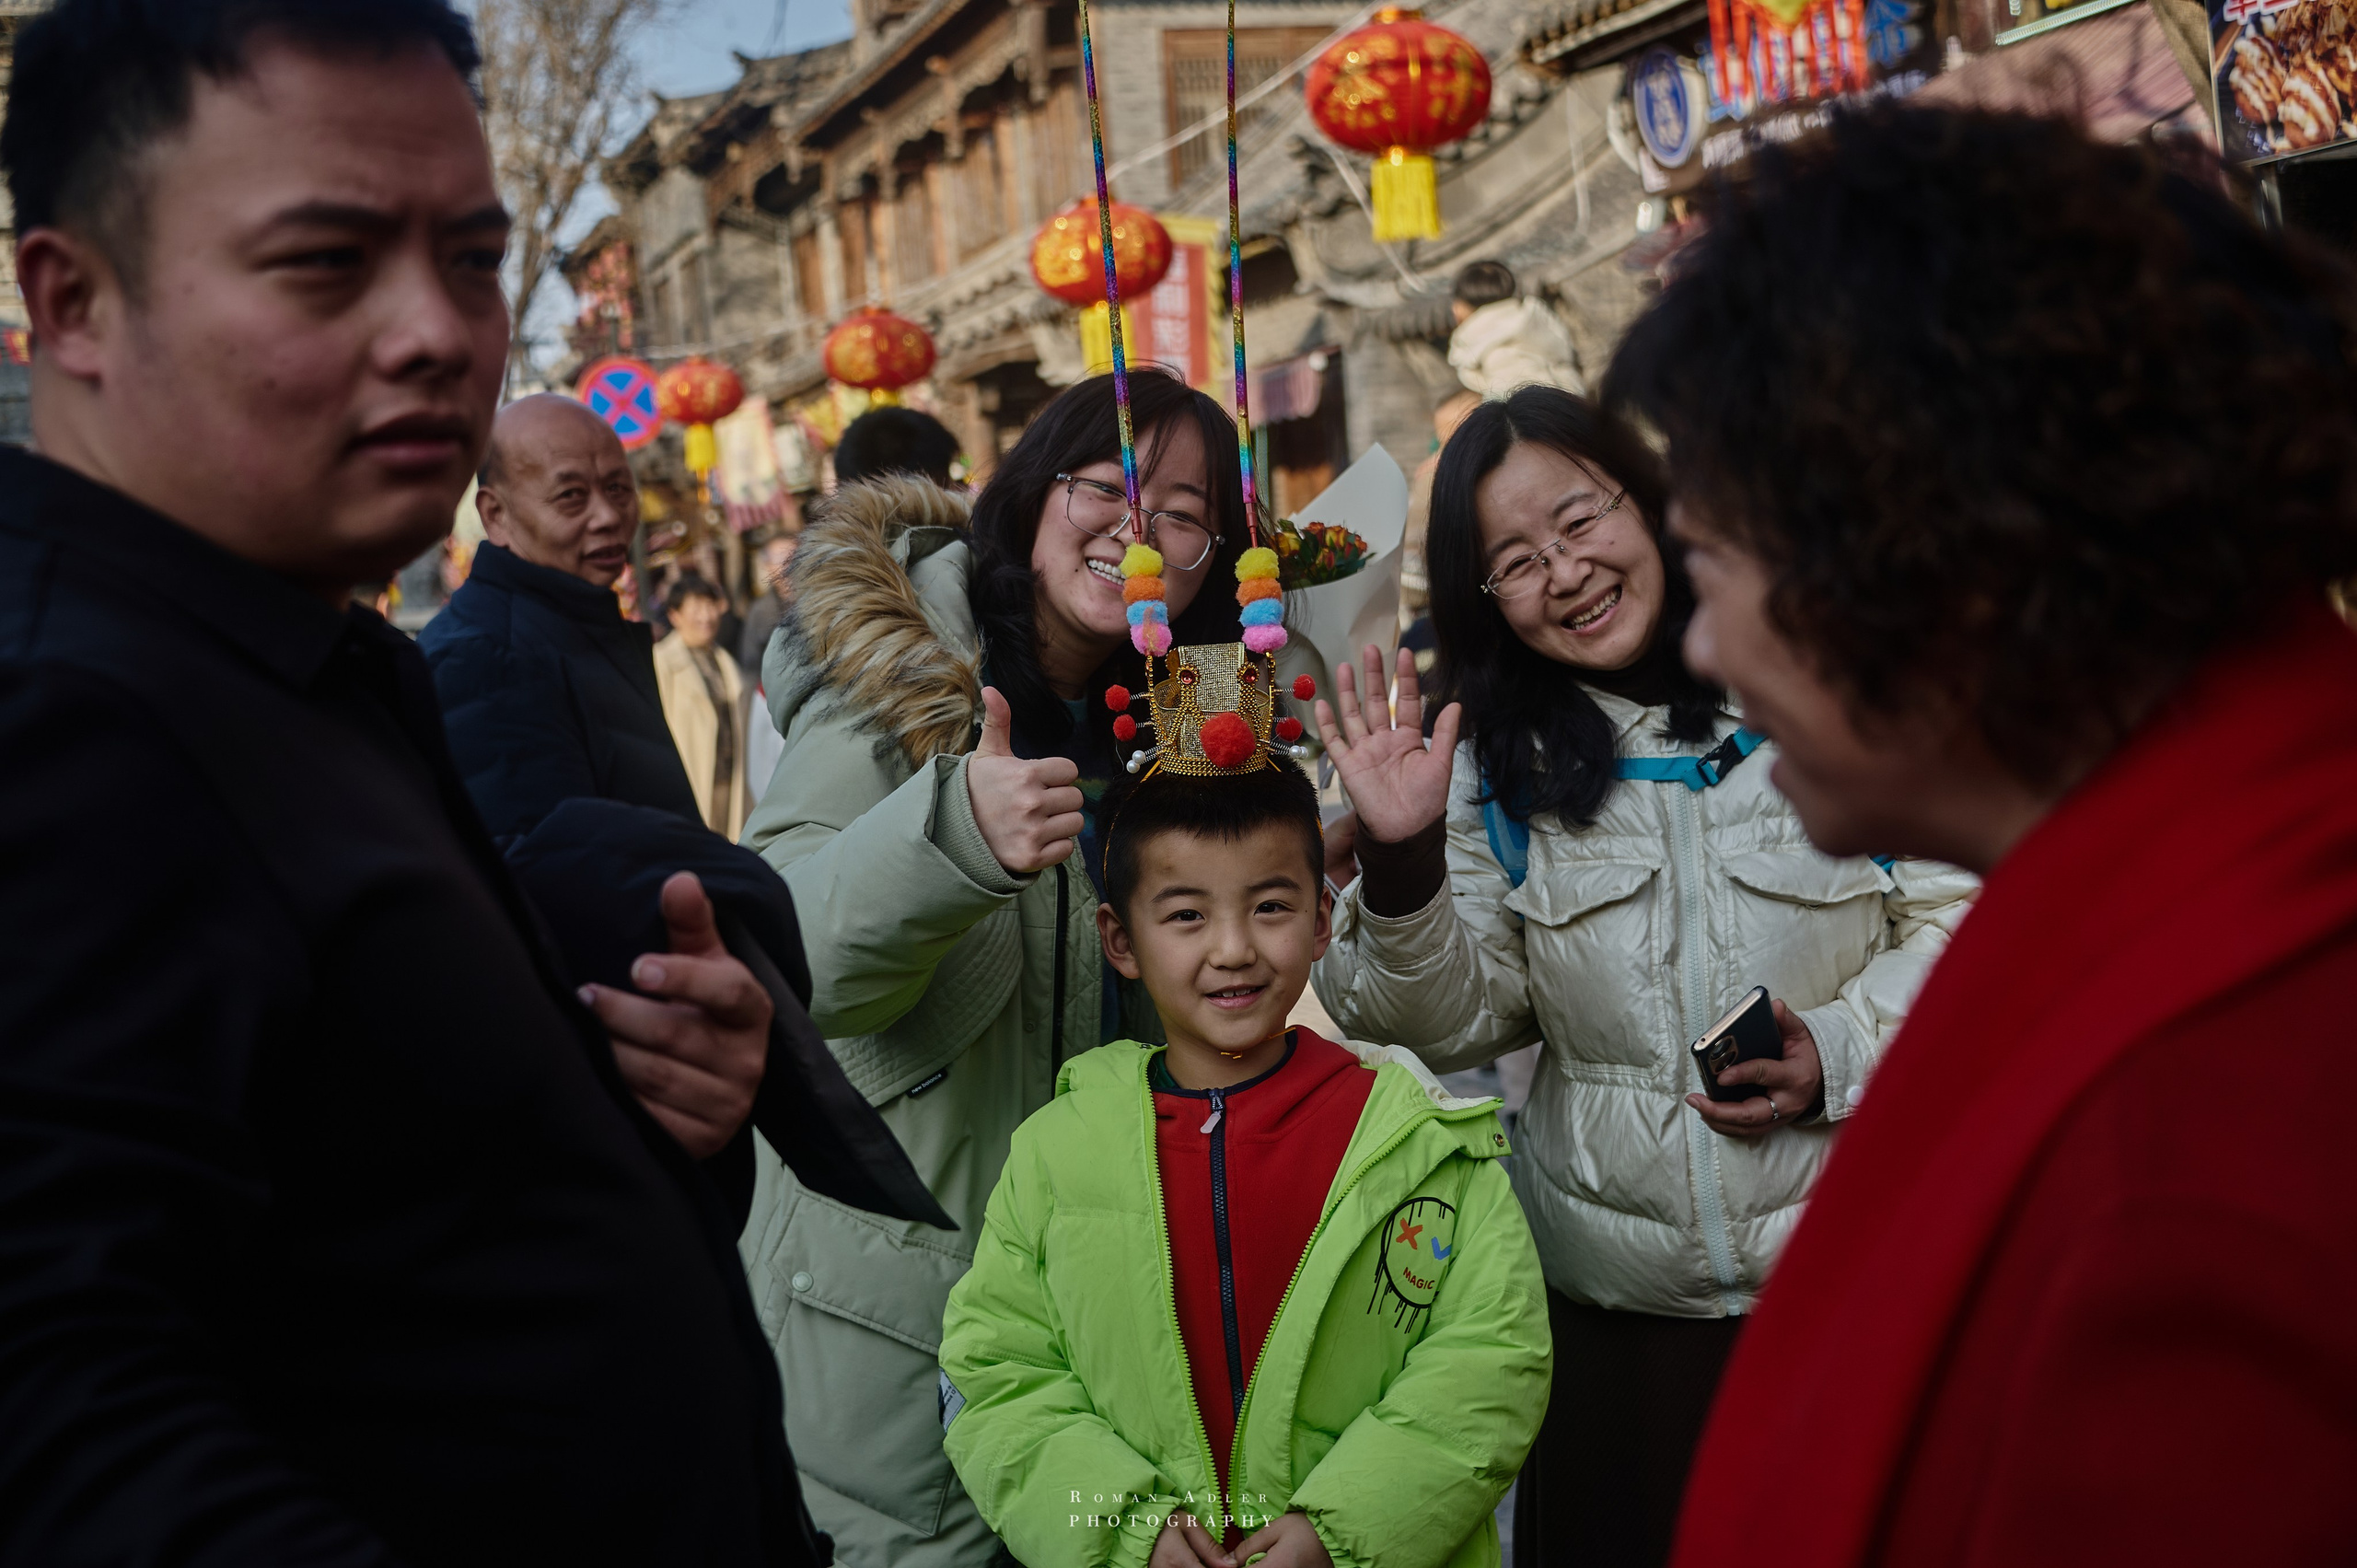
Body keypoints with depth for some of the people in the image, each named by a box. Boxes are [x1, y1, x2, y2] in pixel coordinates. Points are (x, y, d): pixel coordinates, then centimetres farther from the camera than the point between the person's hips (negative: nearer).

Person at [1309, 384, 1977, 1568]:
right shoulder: (1499, 767, 4)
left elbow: (1956, 916, -1)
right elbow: (1462, 1025, -1)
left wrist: (1839, 1053, -15)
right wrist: (1402, 862, -16)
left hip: (1850, 1260, -2)